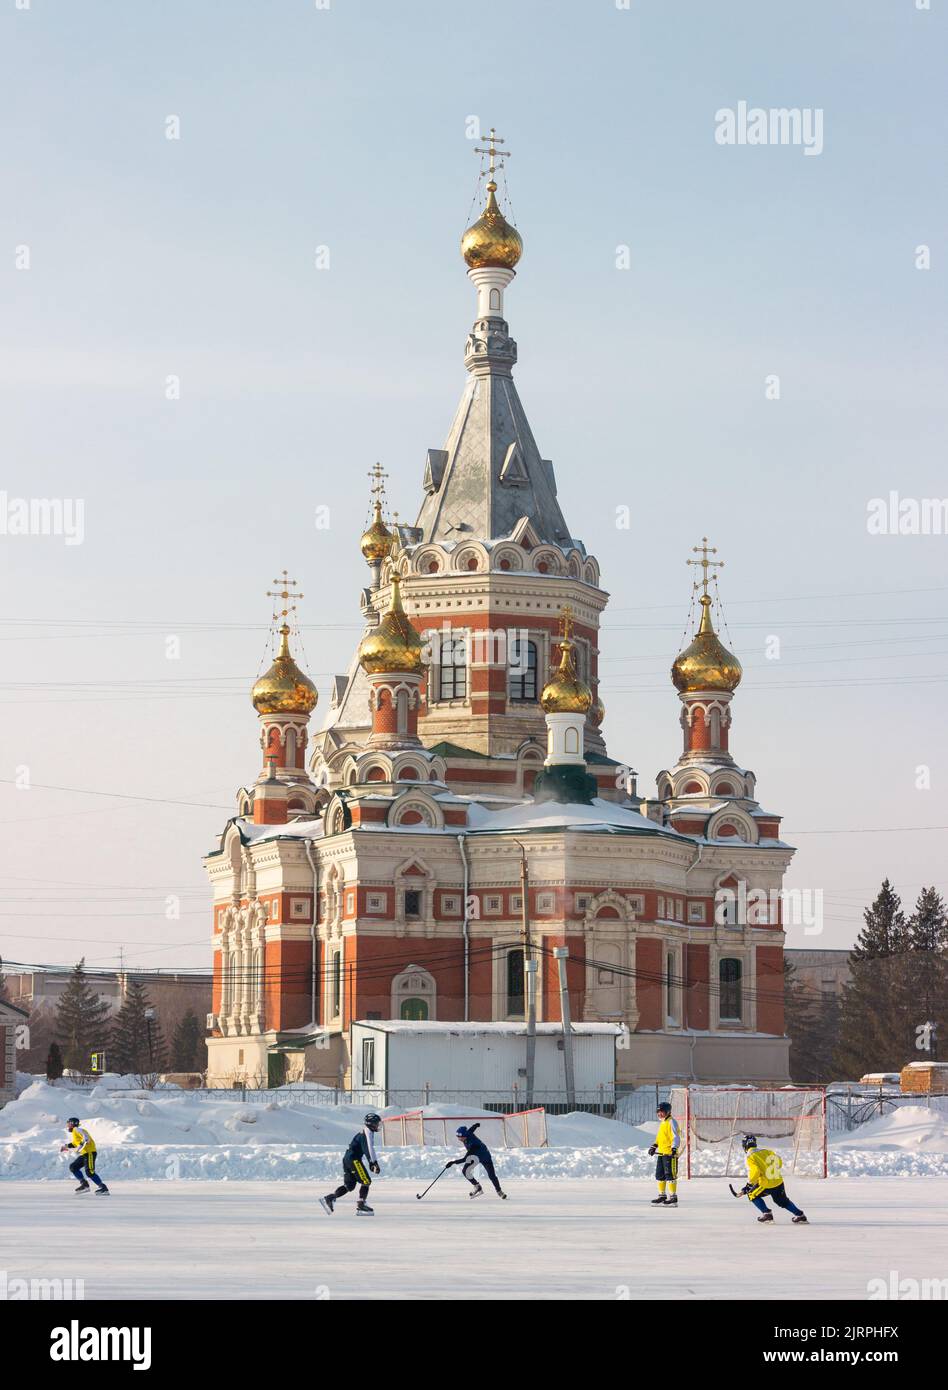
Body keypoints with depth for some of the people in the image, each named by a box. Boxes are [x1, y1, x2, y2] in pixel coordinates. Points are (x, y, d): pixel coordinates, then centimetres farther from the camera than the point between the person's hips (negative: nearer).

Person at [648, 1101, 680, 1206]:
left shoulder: (671, 1122, -11)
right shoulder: (662, 1123, 18)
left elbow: (676, 1137, -18)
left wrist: (674, 1148, -27)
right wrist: (654, 1146, 24)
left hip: (669, 1153, -10)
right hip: (661, 1153, 10)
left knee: (670, 1175, -9)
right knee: (660, 1175, 14)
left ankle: (673, 1197, -6)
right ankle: (662, 1195, 23)